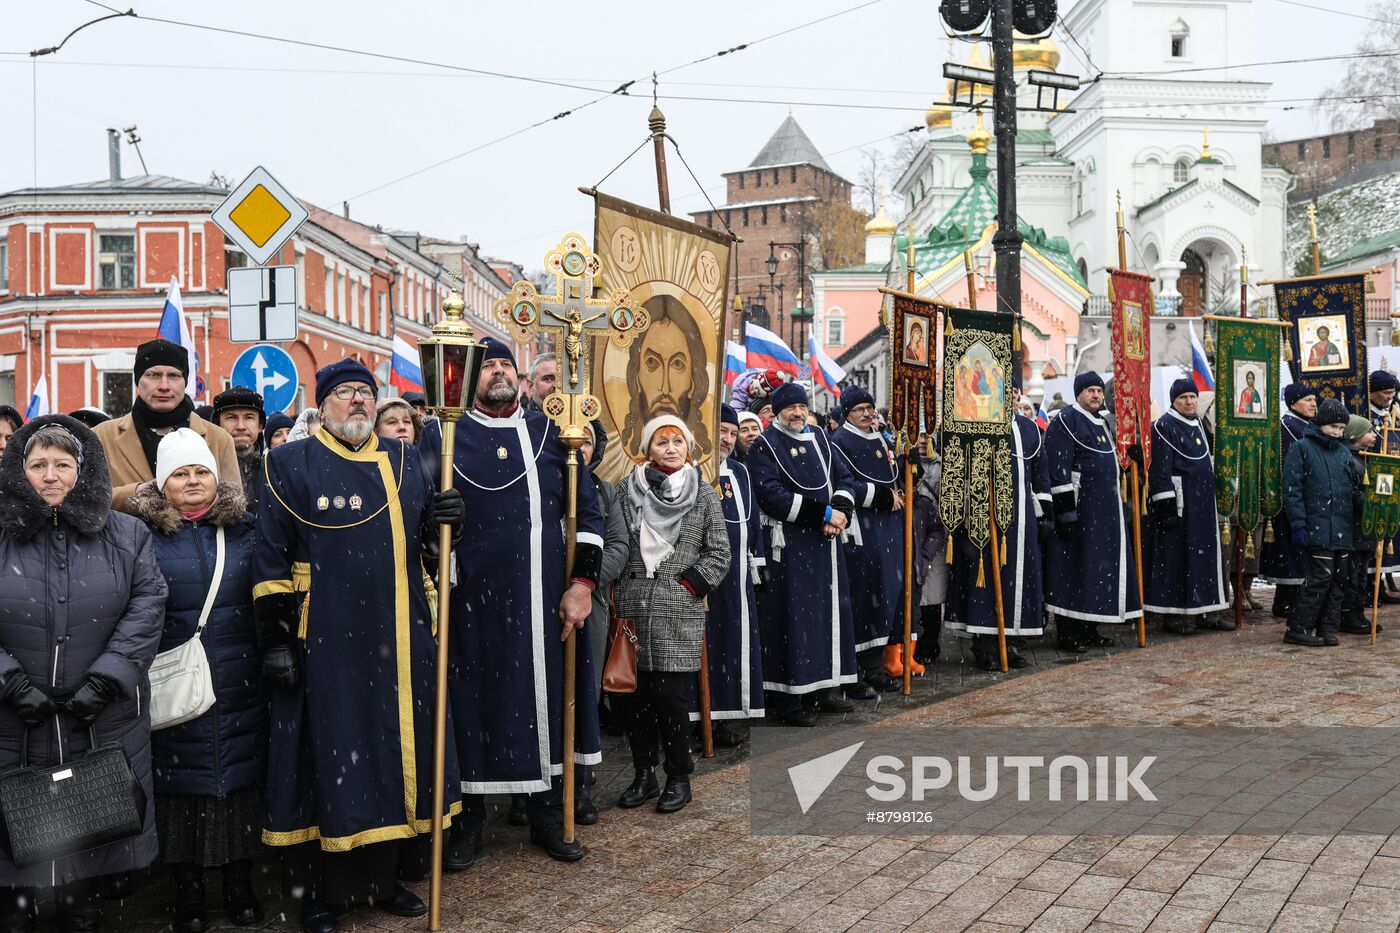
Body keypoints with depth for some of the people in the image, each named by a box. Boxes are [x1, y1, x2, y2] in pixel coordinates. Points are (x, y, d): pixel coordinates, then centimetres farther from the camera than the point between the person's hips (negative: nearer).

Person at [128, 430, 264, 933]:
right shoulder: (143, 534, 1)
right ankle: (188, 892, 18)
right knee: (181, 780, 4)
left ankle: (240, 884, 20)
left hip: (239, 688, 2)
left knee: (241, 773, 6)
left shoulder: (244, 530, 7)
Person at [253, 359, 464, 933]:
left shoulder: (405, 462, 12)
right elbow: (271, 561, -4)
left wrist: (442, 521, -5)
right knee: (328, 759, 3)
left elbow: (425, 546, 18)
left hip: (399, 643, 5)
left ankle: (388, 877, 26)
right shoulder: (292, 466, -1)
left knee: (398, 753, 10)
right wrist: (275, 641, -10)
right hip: (326, 644, -4)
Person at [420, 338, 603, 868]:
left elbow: (587, 511, 8)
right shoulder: (443, 436, 5)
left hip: (544, 599, 2)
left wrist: (582, 583, 0)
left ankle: (548, 815, 25)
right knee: (471, 700, 5)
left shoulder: (549, 434, 9)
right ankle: (469, 821, 20)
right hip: (472, 599, -2)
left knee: (547, 698, 8)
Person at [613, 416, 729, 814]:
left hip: (678, 610, -2)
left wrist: (688, 585, -4)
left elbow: (719, 554, 4)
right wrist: (619, 587, 3)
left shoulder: (703, 493, 4)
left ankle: (679, 778, 12)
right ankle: (644, 774, 20)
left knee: (668, 695, -4)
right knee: (632, 692, 5)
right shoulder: (627, 488, 8)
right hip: (632, 606, 2)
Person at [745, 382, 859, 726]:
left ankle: (825, 687, 20)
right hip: (790, 545, -7)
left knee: (829, 610, 9)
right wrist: (824, 512, -16)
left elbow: (845, 478, 13)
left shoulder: (819, 438, 14)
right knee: (794, 617, -6)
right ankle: (788, 699, 0)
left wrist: (839, 510, -9)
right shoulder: (764, 446, -6)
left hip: (826, 542, 7)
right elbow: (771, 496, -16)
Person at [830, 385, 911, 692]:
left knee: (889, 589, 7)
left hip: (887, 527, 8)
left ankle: (874, 669, 15)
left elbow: (896, 476, 25)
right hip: (860, 531, -8)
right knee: (862, 596, -9)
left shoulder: (880, 439, 17)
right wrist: (883, 495, -13)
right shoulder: (840, 442, -6)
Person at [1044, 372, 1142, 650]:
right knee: (1073, 567, -5)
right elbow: (1058, 469, -16)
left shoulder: (1102, 422, 19)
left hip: (1106, 509, 9)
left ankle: (1088, 630, 19)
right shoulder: (1065, 421, -9)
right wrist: (1066, 509, -22)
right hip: (1080, 508, -9)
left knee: (1098, 567, 11)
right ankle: (1068, 634, 0)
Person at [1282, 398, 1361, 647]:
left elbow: (1355, 488, 23)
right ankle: (1298, 630, -4)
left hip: (1343, 529, 6)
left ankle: (1328, 628, 14)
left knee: (1338, 579, 6)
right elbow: (1292, 490, -7)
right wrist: (1298, 524, -13)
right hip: (1317, 528, -6)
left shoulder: (1343, 452, 17)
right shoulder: (1301, 448, -2)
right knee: (1320, 577, -11)